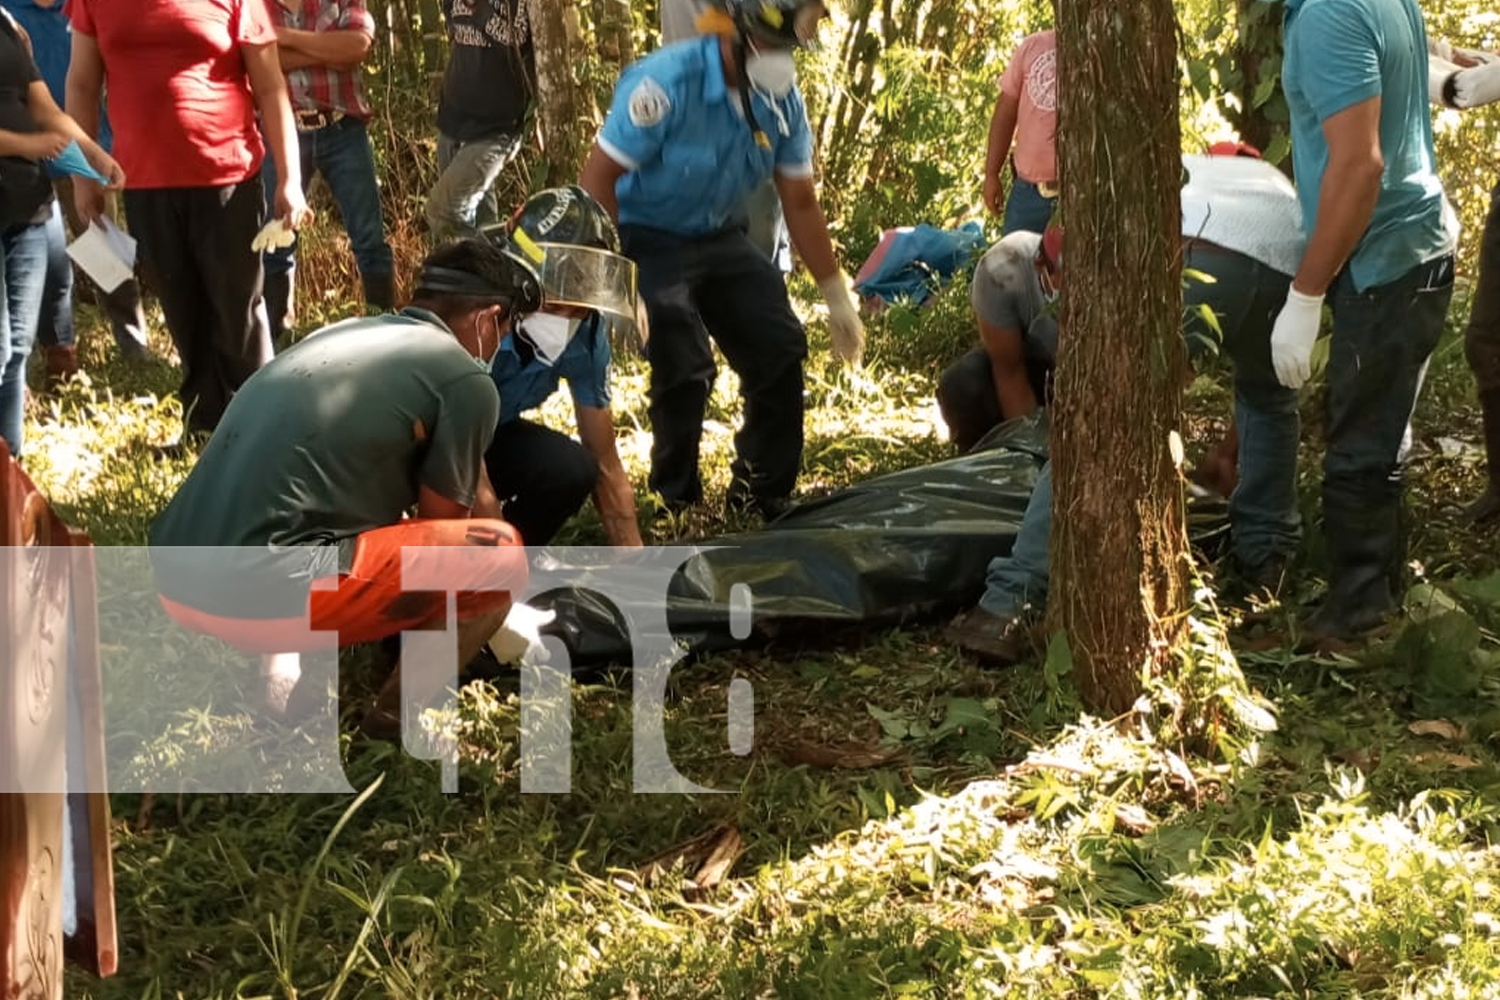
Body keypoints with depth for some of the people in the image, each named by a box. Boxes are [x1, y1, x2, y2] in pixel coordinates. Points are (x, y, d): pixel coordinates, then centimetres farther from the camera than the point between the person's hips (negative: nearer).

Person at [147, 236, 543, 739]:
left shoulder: (344, 333, 22)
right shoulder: (465, 380, -1)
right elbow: (440, 529, 12)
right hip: (262, 595, -8)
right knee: (500, 555, 5)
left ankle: (279, 661, 18)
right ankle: (396, 715, 12)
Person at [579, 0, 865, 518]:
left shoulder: (782, 100, -8)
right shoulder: (667, 83, -28)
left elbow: (800, 204, 3)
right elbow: (598, 179, -25)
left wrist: (837, 296, 6)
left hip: (719, 239, 7)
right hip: (647, 240, -6)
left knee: (780, 349, -1)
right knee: (685, 370, -18)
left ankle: (765, 496, 18)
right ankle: (679, 505, 5)